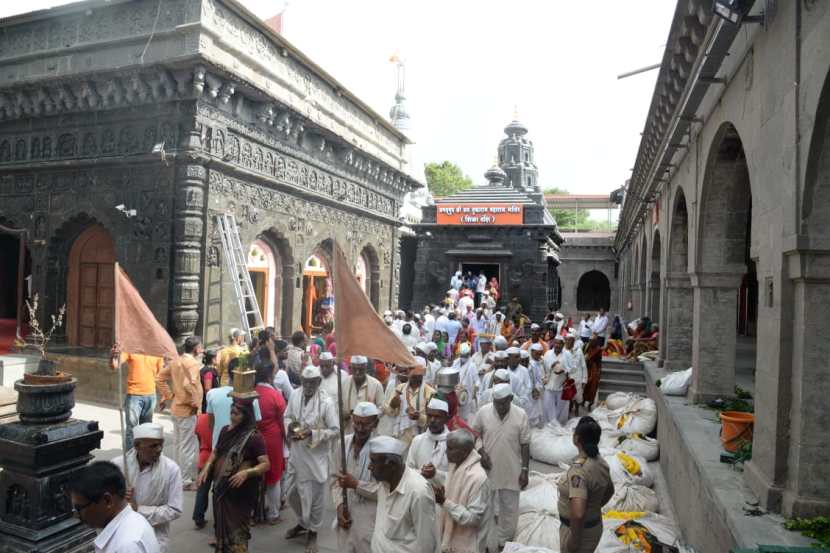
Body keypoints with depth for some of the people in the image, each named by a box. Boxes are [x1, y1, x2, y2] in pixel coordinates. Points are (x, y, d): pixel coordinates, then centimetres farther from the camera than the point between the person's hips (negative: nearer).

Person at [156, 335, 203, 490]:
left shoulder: (176, 362, 9)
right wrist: (195, 402, -20)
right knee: (189, 446, 0)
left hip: (176, 408, 9)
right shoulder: (193, 363, -17)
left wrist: (168, 395, 15)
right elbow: (189, 384, -31)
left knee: (179, 445, 18)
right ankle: (186, 481, 7)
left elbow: (159, 378, 14)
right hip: (188, 410, -9)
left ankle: (180, 476, 30)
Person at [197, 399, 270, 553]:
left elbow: (266, 464, -18)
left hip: (240, 492, -7)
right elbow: (215, 452, 15)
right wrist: (206, 469, -1)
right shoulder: (225, 431, 3)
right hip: (220, 488, 7)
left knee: (237, 529, 3)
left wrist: (246, 472, -32)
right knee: (221, 524, 23)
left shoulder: (254, 436, -17)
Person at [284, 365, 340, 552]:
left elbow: (335, 430, -15)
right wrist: (290, 426, -12)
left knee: (314, 497, 10)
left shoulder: (327, 402, -18)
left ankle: (313, 532, 33)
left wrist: (313, 433, -25)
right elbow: (287, 416, 10)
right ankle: (302, 523, 47)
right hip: (296, 454, 5)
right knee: (294, 495, 20)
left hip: (316, 456, -5)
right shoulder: (295, 397, -4)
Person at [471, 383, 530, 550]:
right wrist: (481, 452, -12)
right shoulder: (483, 412, -14)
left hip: (511, 471, 0)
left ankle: (504, 542, 35)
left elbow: (525, 445, -7)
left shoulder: (521, 415, -15)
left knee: (509, 509, 14)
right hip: (488, 469, 1)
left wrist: (525, 470, -7)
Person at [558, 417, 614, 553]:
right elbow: (609, 491, 16)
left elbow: (578, 514, -38)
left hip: (579, 529, -8)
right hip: (594, 526, 8)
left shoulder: (579, 470, -31)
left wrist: (575, 538, -23)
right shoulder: (600, 462, -4)